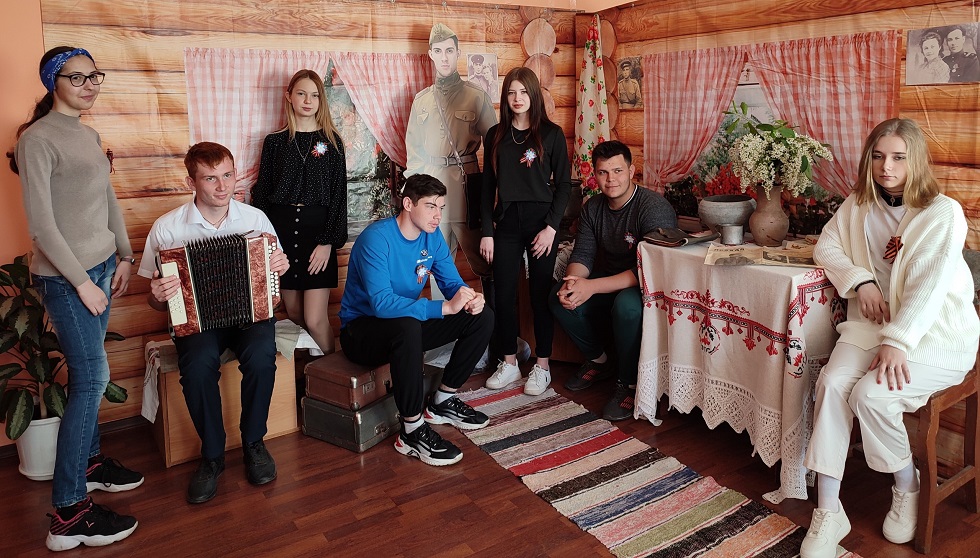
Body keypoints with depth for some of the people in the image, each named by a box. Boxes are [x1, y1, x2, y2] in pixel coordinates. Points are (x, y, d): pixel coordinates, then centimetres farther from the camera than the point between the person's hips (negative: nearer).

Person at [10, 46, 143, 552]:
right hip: (64, 276, -8)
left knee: (86, 373, 16)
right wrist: (81, 282, -15)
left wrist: (124, 257, 16)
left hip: (100, 266, 8)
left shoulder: (88, 135, 11)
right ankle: (69, 514, 1)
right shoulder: (37, 139, -13)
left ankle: (88, 461, 33)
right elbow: (42, 225, -17)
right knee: (92, 378, -7)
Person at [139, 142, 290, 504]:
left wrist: (280, 267, -10)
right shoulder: (167, 227, -2)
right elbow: (155, 301, 6)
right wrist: (159, 296, -19)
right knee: (198, 366, -33)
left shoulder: (255, 218, 2)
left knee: (261, 355, -32)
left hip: (249, 312, 1)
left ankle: (253, 443, -6)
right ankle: (212, 455, -8)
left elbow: (271, 272, 15)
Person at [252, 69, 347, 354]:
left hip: (317, 230, -2)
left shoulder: (331, 141, 4)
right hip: (281, 230, 2)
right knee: (294, 315, 8)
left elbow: (339, 194, 0)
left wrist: (328, 242, -9)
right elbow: (261, 193, 10)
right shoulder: (275, 141, 8)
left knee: (315, 320, -8)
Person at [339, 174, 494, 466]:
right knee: (407, 326, -41)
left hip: (408, 323, 8)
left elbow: (452, 283, 1)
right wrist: (445, 307, -41)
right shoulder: (376, 238, -25)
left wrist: (470, 298, -25)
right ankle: (412, 431, -27)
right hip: (361, 330, -7)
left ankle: (443, 401, 6)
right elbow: (381, 303, -36)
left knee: (482, 318, -4)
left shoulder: (432, 236, -2)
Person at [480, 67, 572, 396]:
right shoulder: (496, 136, 8)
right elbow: (488, 186, 8)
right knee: (504, 295, 3)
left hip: (541, 221, -3)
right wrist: (487, 231, 2)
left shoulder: (551, 134, 0)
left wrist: (551, 227, -11)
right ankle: (509, 362, 18)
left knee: (541, 294, 3)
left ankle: (542, 365, 15)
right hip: (506, 222, 3)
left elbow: (563, 184, -2)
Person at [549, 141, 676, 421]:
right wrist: (572, 281, -28)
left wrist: (592, 287, -38)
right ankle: (598, 360, 10)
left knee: (627, 304, -38)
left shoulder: (654, 207, -23)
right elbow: (582, 254, -2)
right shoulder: (593, 208, 1)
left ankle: (629, 383, -15)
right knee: (559, 296, -12)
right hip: (610, 283, 7)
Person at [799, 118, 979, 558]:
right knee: (832, 383, -24)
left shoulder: (943, 213, -10)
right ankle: (828, 513, -19)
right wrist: (861, 280, -7)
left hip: (936, 334, -4)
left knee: (871, 394, -29)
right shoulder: (858, 204, 8)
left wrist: (896, 342, -30)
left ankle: (907, 489, 2)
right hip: (873, 322, 5)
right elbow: (826, 246, 12)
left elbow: (929, 285, -20)